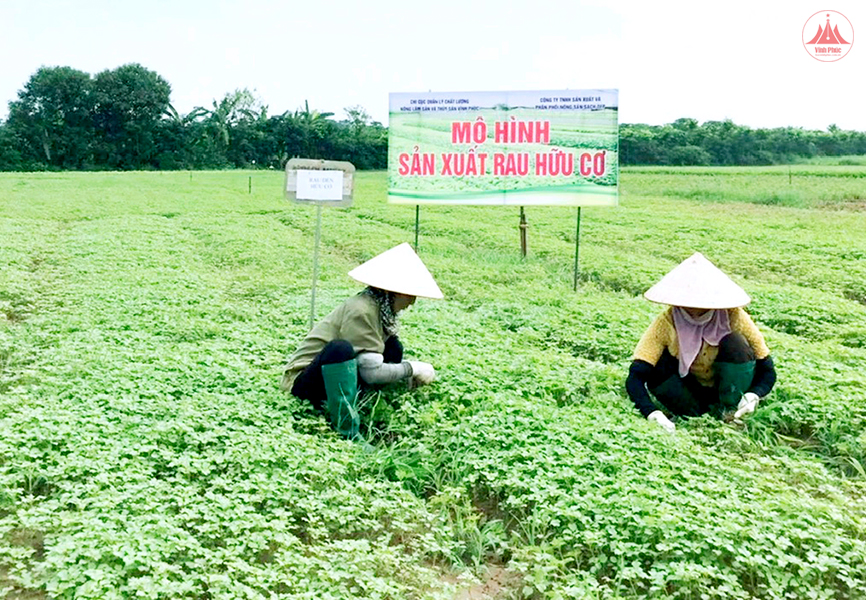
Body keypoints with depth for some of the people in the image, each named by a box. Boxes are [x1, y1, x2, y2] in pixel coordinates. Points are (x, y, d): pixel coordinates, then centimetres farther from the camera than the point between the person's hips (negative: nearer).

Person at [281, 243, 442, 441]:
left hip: (335, 377, 9)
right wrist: (412, 369, -15)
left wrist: (412, 372, -6)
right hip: (304, 381, -9)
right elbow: (372, 372, -27)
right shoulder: (361, 311, -24)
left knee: (392, 348, 1)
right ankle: (348, 433, -30)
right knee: (340, 348, -37)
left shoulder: (382, 307, 2)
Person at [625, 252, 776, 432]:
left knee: (734, 343, -28)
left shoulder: (733, 317, -23)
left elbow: (768, 371, -16)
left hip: (729, 387, 0)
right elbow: (635, 377, -31)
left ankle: (730, 412, -12)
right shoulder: (666, 323, -24)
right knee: (657, 365, -29)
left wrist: (753, 395, -38)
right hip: (691, 389, 0)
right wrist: (652, 413, -49)